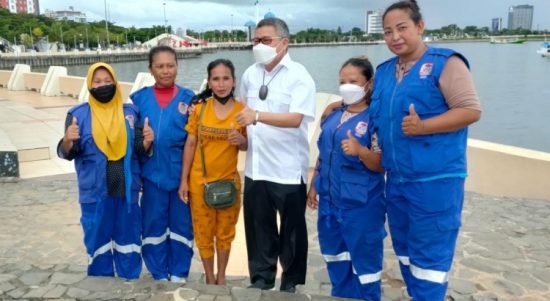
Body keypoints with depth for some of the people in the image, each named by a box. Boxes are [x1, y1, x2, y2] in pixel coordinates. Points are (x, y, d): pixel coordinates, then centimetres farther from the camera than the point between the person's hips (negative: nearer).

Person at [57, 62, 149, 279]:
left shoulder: (130, 112, 3)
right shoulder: (78, 114, -2)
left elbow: (139, 150, 1)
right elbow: (68, 154, -6)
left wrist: (146, 142, -21)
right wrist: (67, 141, -28)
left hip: (126, 190, 1)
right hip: (94, 192, -1)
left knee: (128, 238, 11)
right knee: (97, 240, 11)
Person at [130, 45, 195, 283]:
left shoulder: (188, 98, -1)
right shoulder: (139, 98, 3)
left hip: (181, 173, -1)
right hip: (152, 173, 1)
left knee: (181, 224, 9)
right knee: (153, 225, 11)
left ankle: (179, 275, 25)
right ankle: (159, 275, 27)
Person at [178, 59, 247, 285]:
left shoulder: (242, 110, -5)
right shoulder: (200, 108, -6)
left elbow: (247, 146, 4)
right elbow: (190, 144, -2)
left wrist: (241, 140, -21)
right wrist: (184, 180, -3)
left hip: (229, 181, 0)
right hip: (199, 181, 0)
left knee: (225, 232, 14)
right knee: (203, 233, 11)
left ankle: (221, 276, 34)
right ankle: (209, 278, 30)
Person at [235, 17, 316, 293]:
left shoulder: (299, 76, -11)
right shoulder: (250, 74, 7)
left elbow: (296, 118, -23)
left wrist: (258, 116, -33)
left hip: (288, 170, -5)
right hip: (255, 168, 5)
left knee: (292, 230, 10)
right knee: (258, 228, 15)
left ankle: (290, 284, 27)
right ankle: (261, 280, 31)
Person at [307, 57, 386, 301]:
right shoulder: (332, 116, 8)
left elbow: (380, 165, -14)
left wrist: (360, 151, -32)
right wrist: (314, 186, 15)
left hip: (361, 206, -7)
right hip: (329, 202, 7)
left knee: (364, 262, 5)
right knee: (336, 259, 20)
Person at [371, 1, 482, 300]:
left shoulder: (444, 62, -8)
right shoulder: (383, 70, 12)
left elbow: (471, 110, -14)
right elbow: (363, 99, 31)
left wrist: (423, 127, -23)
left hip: (435, 180, -7)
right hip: (396, 180, 7)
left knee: (429, 256, 1)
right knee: (406, 252, 18)